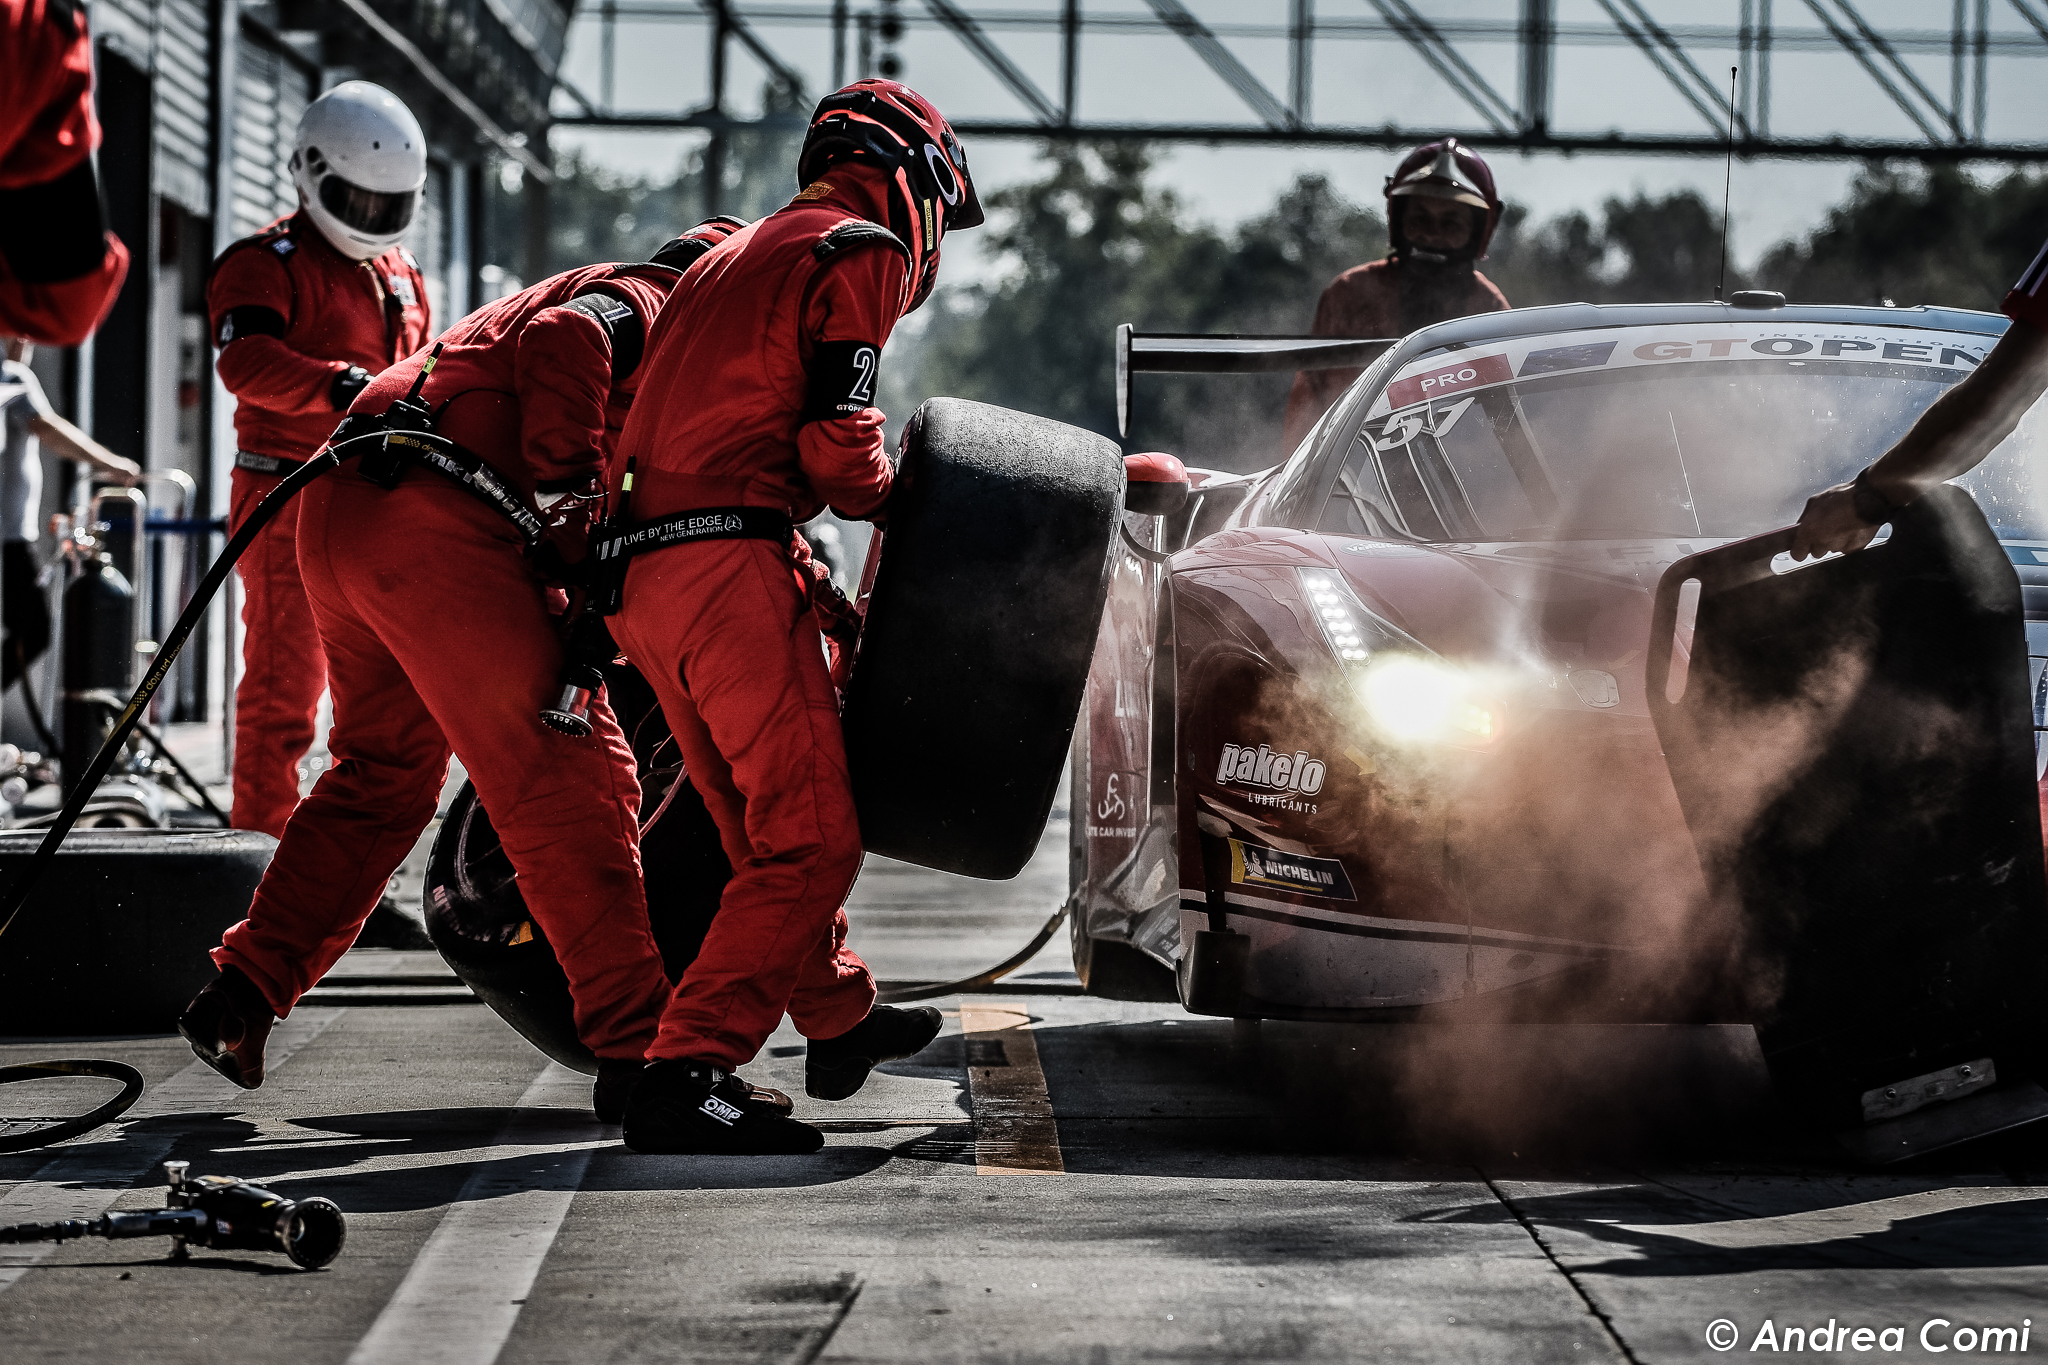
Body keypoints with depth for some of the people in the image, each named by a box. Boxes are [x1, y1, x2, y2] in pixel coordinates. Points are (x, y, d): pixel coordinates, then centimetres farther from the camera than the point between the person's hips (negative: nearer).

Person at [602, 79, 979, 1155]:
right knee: (810, 842, -12)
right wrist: (892, 499, 9)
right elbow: (833, 440, -11)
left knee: (764, 827, 24)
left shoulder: (737, 254, 28)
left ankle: (841, 1022, 40)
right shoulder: (862, 251, 0)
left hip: (645, 572, 9)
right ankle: (684, 1075, -22)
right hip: (730, 570, -9)